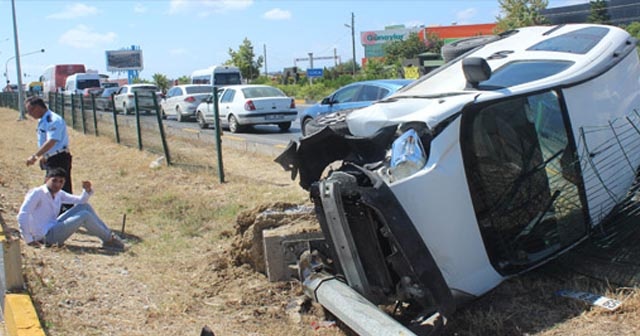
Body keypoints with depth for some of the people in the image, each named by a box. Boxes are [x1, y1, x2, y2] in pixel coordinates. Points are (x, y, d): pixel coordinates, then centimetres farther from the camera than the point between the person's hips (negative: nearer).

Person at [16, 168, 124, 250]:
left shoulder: (59, 194, 10)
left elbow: (81, 200, 12)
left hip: (54, 228, 9)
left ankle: (108, 233, 5)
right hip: (45, 236, -9)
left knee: (85, 206, 5)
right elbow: (22, 215, -23)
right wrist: (28, 240, -25)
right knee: (85, 216, -17)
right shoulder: (37, 193, -14)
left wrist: (87, 191, -10)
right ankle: (109, 239, -3)